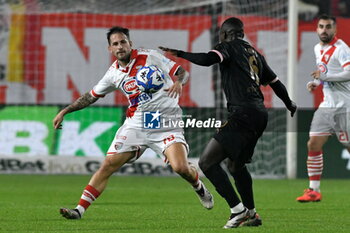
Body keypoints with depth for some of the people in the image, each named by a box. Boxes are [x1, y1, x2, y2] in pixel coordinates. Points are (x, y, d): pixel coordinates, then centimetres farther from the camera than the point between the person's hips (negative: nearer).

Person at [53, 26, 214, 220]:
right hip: (136, 124, 3)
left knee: (181, 167, -21)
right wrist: (64, 112, 16)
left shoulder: (150, 57, -4)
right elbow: (91, 96, 19)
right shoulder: (114, 73, 6)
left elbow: (181, 72, -1)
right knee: (108, 165, -9)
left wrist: (178, 82, -25)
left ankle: (199, 188, 14)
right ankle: (80, 209, -6)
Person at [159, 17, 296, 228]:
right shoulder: (254, 54, 24)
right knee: (236, 165, 27)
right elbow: (275, 82, 32)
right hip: (260, 114, 9)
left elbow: (207, 59, -19)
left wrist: (179, 54, -9)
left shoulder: (229, 47, 1)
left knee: (207, 162, -10)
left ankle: (238, 210, -15)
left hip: (243, 114, -9)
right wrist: (290, 104, 48)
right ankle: (251, 214, 32)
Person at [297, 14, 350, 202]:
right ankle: (314, 191, 6)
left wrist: (324, 76, -26)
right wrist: (316, 82, 11)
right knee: (313, 144, 0)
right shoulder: (318, 49, 14)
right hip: (327, 106, 8)